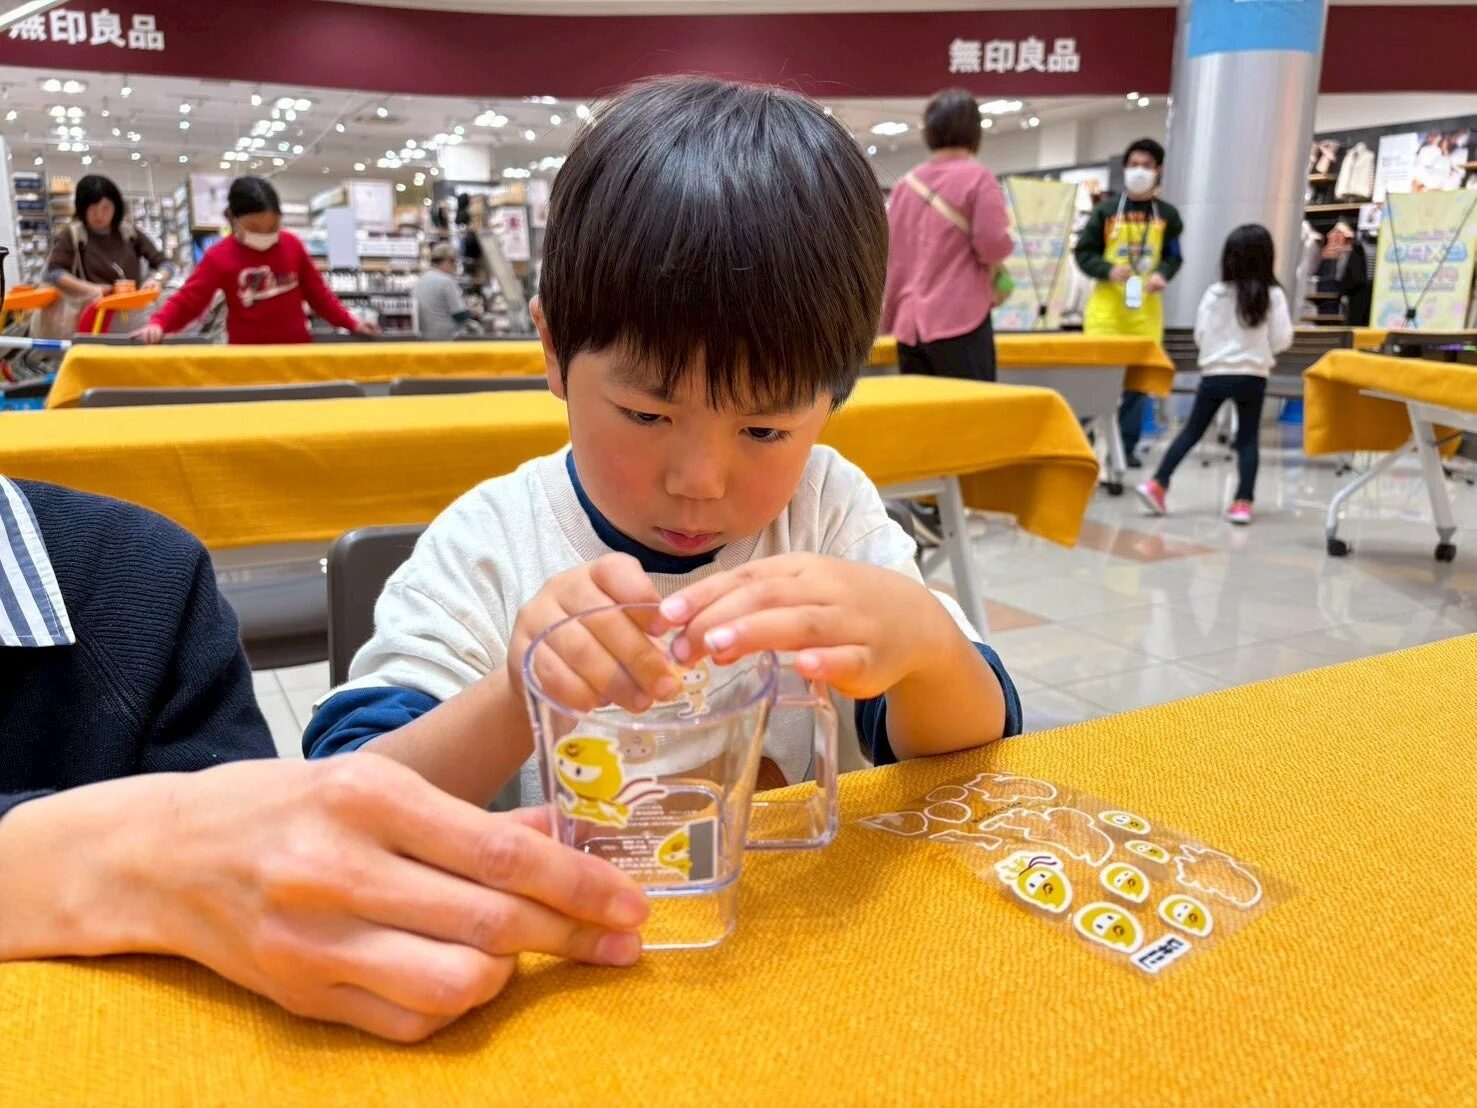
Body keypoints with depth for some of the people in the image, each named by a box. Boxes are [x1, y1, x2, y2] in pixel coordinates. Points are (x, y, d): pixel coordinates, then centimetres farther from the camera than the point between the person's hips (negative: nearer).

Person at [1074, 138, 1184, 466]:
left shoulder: (1167, 214, 8)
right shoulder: (1106, 211, 4)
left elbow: (1174, 256, 10)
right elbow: (1084, 253, 4)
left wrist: (1162, 275, -12)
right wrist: (1109, 270, -14)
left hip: (1146, 308, 2)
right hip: (1107, 305, -1)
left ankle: (1127, 445, 14)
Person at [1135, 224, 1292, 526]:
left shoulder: (1214, 293, -3)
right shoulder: (1273, 295, -5)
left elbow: (1200, 336, 2)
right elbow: (1281, 341, -3)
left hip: (1214, 374, 1)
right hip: (1252, 376, -1)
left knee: (1191, 432, 9)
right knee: (1248, 439, 6)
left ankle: (1157, 485, 4)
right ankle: (1243, 502, 1)